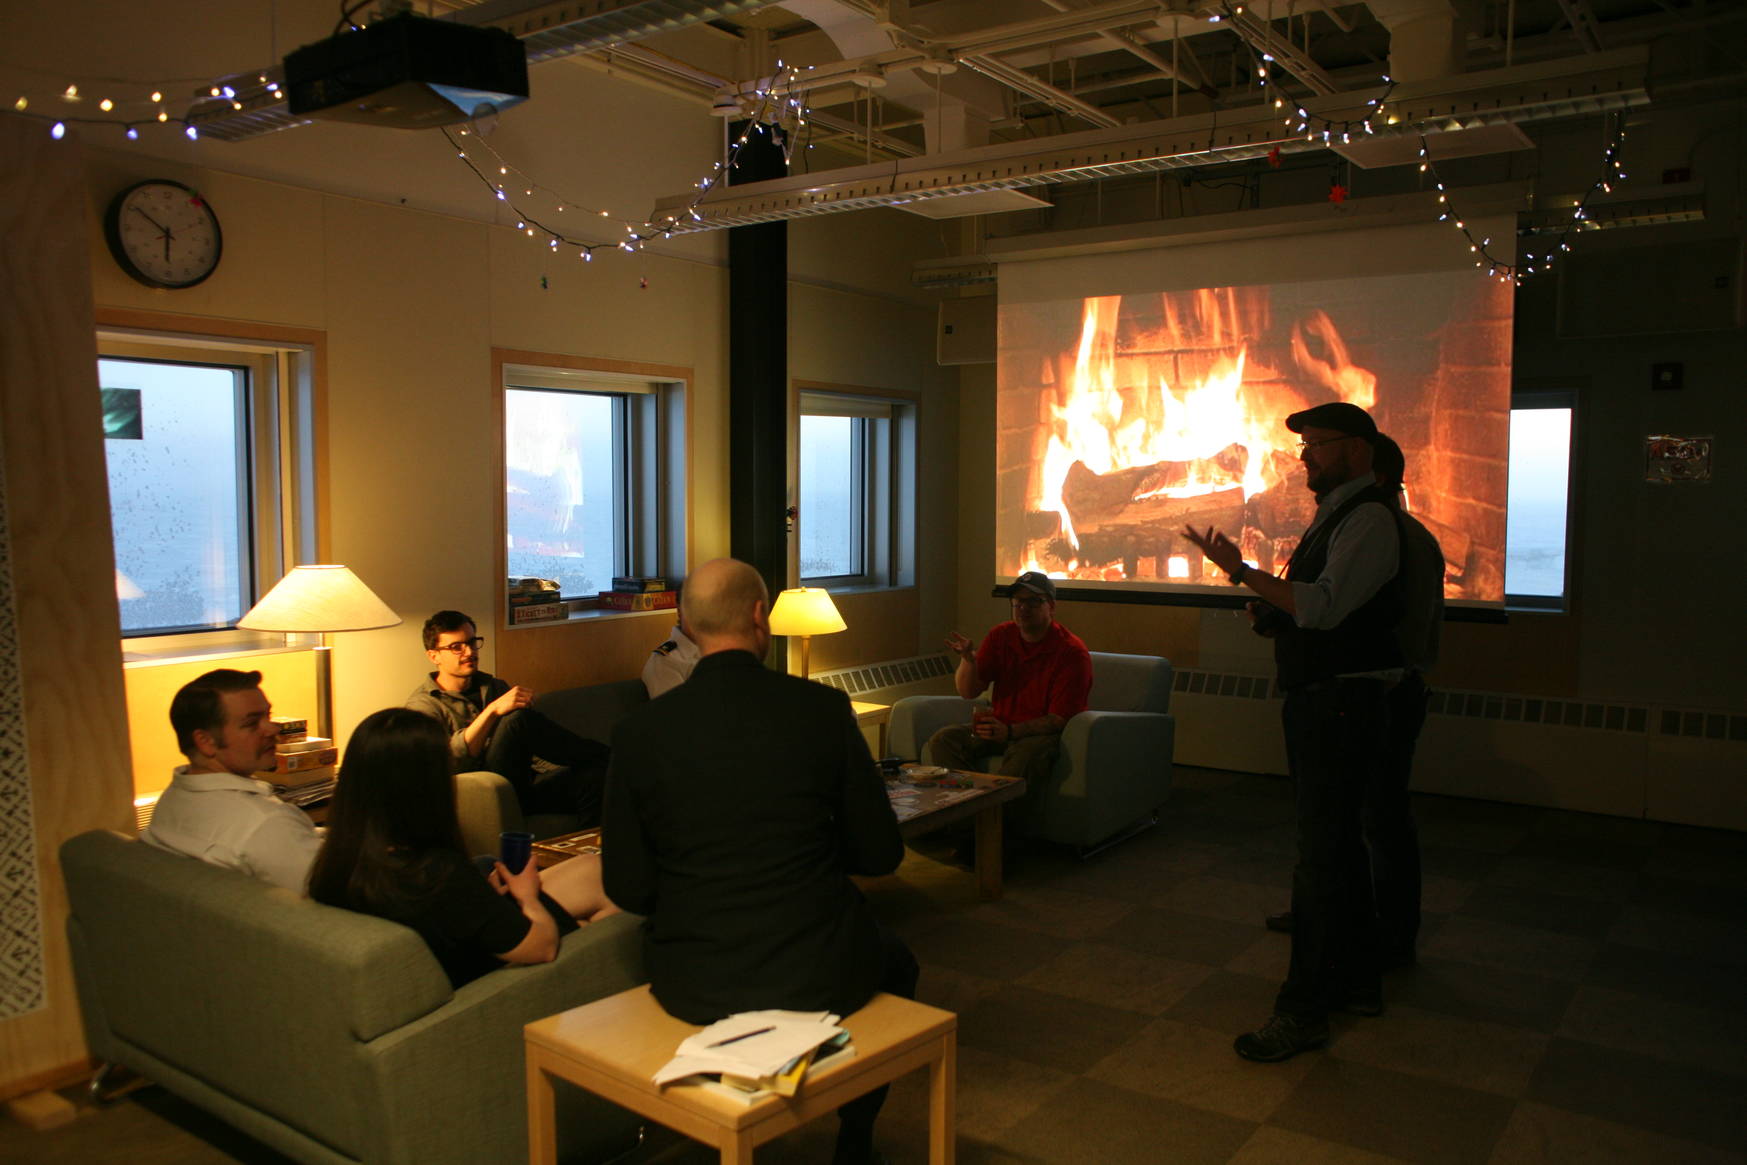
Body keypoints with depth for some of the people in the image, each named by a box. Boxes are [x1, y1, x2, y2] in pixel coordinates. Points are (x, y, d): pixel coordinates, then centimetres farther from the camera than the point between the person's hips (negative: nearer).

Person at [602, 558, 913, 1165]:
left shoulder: (637, 731, -9)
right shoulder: (823, 708, -12)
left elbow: (627, 889, -4)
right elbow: (881, 854, -5)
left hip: (692, 986, 2)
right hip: (818, 976, -2)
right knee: (895, 961, 32)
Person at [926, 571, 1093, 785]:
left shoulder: (1072, 652, -11)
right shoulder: (1000, 636, 5)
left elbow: (1059, 719, -16)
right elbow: (969, 692, 3)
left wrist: (1010, 732, -29)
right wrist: (967, 660, -18)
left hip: (1044, 733, -5)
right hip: (999, 726, 5)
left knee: (1027, 752, -40)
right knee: (942, 740, -17)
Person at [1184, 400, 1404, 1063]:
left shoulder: (1369, 518, -14)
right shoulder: (1332, 516, 17)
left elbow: (1324, 607, -26)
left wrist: (1243, 572, -29)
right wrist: (1273, 616, 7)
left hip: (1341, 703, -11)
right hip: (1318, 701, 11)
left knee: (1321, 854, -7)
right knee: (1336, 842, 18)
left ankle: (1304, 1011, 0)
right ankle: (1358, 981, 32)